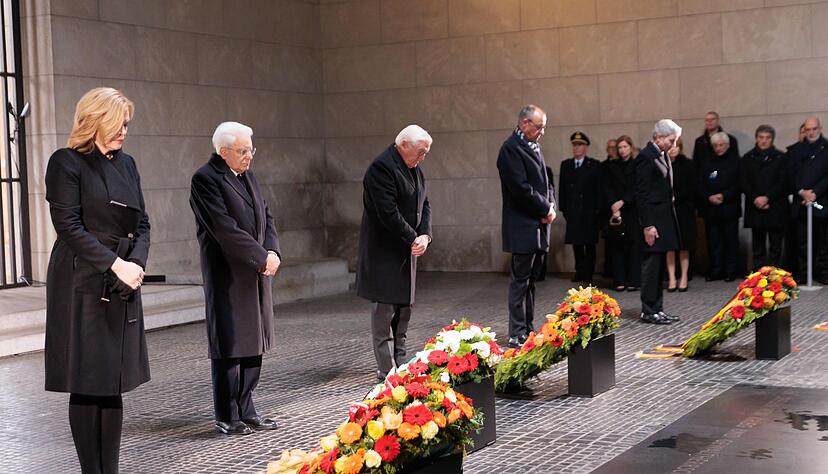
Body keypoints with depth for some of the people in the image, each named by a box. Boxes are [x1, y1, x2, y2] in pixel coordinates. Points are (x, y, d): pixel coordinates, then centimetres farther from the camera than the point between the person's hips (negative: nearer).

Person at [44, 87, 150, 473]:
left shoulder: (126, 164, 14)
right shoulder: (67, 162, -5)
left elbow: (142, 223, 13)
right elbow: (68, 225, -12)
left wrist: (137, 263, -5)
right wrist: (116, 264, -17)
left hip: (122, 285, 6)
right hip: (84, 285, -6)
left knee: (113, 383, 7)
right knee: (87, 383, -2)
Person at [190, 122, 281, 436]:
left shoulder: (247, 176, 14)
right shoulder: (205, 180, -13)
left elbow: (265, 217, 14)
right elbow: (226, 229, -19)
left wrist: (273, 251, -4)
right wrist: (262, 257, -16)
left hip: (256, 274, 8)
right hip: (228, 276, -8)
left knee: (254, 343, 11)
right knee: (230, 346, -2)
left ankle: (246, 410, 20)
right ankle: (227, 418, 7)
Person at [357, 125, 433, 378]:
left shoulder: (414, 169, 12)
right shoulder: (382, 167, -18)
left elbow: (424, 205, 12)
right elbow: (388, 213, -23)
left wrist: (425, 235, -5)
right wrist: (412, 239, -16)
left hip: (406, 251, 9)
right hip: (384, 252, -9)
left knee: (404, 307, 14)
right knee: (385, 310, -5)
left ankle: (400, 362, 23)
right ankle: (386, 370, -1)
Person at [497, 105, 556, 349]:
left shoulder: (533, 147, 15)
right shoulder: (511, 149, -14)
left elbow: (546, 180, 19)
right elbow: (521, 188, -21)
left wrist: (550, 206, 1)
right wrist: (545, 210, -11)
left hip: (539, 226, 9)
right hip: (523, 227, -9)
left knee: (532, 280, 14)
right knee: (520, 281, -4)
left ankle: (528, 329, 21)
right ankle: (517, 335, 0)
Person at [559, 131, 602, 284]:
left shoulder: (594, 165, 0)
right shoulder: (565, 165, 10)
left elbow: (599, 188, -3)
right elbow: (562, 188, 9)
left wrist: (597, 209, -9)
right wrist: (563, 208, 2)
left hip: (589, 212, -3)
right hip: (572, 212, 3)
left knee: (589, 244, 0)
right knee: (576, 243, 7)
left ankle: (588, 275, 5)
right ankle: (580, 271, 18)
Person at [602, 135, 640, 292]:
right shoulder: (610, 166, 11)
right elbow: (607, 189, 3)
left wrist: (623, 201, -14)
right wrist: (613, 205, -10)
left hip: (632, 210, -1)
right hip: (614, 211, 2)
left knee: (634, 244, -5)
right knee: (617, 246, -1)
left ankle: (633, 280, -4)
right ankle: (619, 280, 2)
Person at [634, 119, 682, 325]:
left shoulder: (662, 155, 14)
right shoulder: (646, 157, -14)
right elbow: (642, 194, -17)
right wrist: (648, 225, -20)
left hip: (663, 218, 9)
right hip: (653, 219, -9)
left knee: (657, 267, 13)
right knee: (651, 265, -4)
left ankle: (657, 309, 18)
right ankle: (648, 311, 3)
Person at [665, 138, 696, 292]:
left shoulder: (688, 165, 2)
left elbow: (691, 188, -2)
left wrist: (675, 198, -11)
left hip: (684, 210, 0)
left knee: (684, 246, 3)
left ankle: (684, 277, 9)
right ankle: (671, 278, 4)